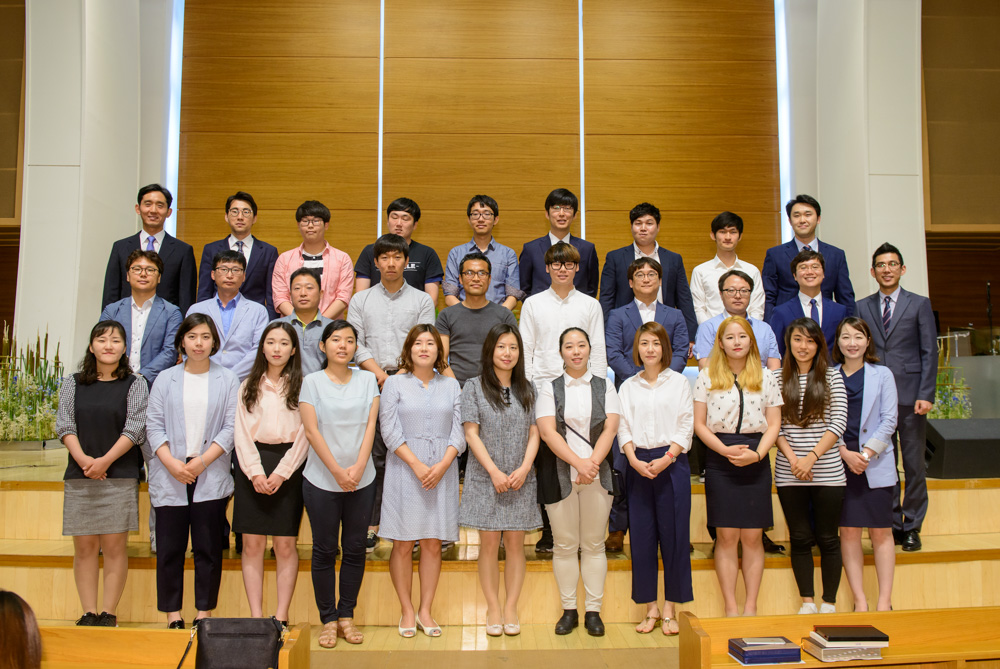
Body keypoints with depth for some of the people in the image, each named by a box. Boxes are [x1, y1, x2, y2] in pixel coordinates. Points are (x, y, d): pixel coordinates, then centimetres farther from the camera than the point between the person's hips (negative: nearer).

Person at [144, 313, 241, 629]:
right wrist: (172, 463, -10)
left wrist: (202, 460, -11)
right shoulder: (165, 379, 9)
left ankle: (204, 612, 12)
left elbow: (230, 427, 0)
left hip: (211, 476, -1)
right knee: (169, 547, 3)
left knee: (208, 547, 2)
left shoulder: (227, 380, 5)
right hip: (169, 476, 1)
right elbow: (153, 425, 4)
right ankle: (173, 615, 12)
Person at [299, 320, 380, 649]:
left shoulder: (367, 379, 7)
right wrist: (337, 471, -13)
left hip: (362, 480, 2)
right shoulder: (312, 381, 0)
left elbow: (370, 426, 0)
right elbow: (312, 431, -6)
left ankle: (346, 616, 18)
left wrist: (357, 468, -11)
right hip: (321, 480, -2)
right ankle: (328, 620, 14)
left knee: (355, 549, 6)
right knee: (325, 551, 4)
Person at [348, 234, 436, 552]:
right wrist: (380, 374, -8)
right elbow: (355, 344, 5)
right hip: (371, 385, 1)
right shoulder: (361, 300, 13)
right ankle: (370, 525, 8)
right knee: (373, 456, 1)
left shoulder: (422, 300, 10)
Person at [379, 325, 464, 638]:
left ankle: (425, 610, 14)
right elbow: (390, 430, -4)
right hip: (404, 469, -2)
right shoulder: (395, 384, 3)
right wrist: (417, 465, -14)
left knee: (433, 542, 4)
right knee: (403, 544, 1)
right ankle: (407, 611, 12)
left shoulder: (451, 385, 10)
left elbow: (459, 430, 4)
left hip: (442, 470, 2)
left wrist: (442, 465, -11)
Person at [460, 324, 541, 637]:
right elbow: (471, 434, -4)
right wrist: (494, 472, -11)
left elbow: (534, 433, 6)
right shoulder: (474, 387, 1)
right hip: (485, 478, -2)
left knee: (515, 543, 4)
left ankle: (511, 607, 12)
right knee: (489, 543, 2)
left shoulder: (527, 389, 9)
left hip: (521, 479, 2)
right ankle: (493, 608, 11)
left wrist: (524, 468, -9)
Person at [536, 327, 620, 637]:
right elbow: (548, 431, -6)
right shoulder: (550, 388, 5)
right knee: (564, 545, 4)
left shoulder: (604, 386, 9)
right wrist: (578, 462, -18)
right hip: (560, 474, -1)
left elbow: (610, 428, -2)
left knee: (593, 544, 5)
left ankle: (593, 611, 13)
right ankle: (568, 610, 15)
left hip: (597, 474, 1)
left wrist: (592, 462, -16)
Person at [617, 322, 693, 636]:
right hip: (638, 466, 2)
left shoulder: (679, 382, 5)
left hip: (671, 463, -2)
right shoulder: (628, 386, 11)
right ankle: (650, 608, 13)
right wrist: (634, 461, -10)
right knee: (641, 536, 3)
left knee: (674, 535, -1)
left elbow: (685, 426, -1)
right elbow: (623, 427, 5)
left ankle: (670, 609, 9)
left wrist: (666, 458, -13)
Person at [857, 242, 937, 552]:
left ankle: (912, 527, 14)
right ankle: (892, 524, 15)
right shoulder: (862, 307, 9)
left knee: (914, 464, 3)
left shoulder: (919, 304, 5)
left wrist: (925, 395, -8)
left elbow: (929, 353, 1)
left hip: (910, 397, -1)